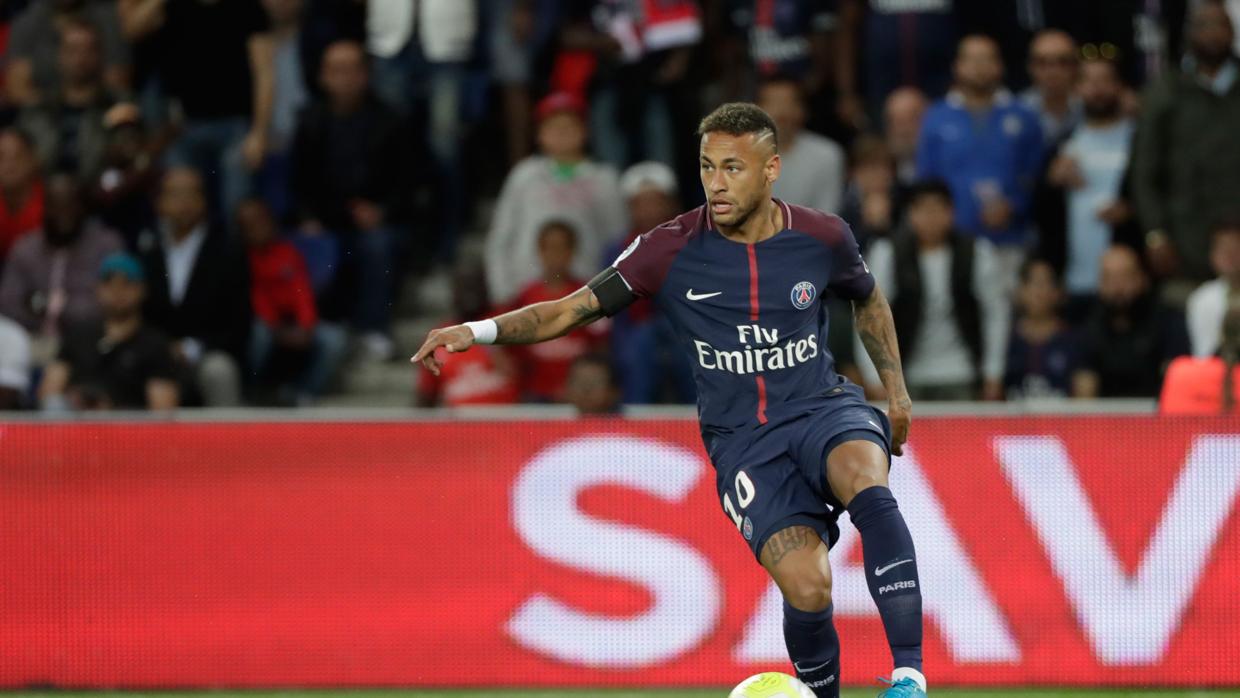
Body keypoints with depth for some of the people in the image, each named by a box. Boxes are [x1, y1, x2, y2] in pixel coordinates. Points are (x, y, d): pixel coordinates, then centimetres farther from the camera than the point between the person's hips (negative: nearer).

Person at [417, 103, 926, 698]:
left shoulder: (823, 238, -1)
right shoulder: (671, 250, -7)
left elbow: (868, 301, 21)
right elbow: (574, 309, -5)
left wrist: (896, 390, 17)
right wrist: (479, 331, -19)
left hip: (822, 407, 1)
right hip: (741, 441, -1)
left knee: (868, 485, -36)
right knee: (806, 587, -23)